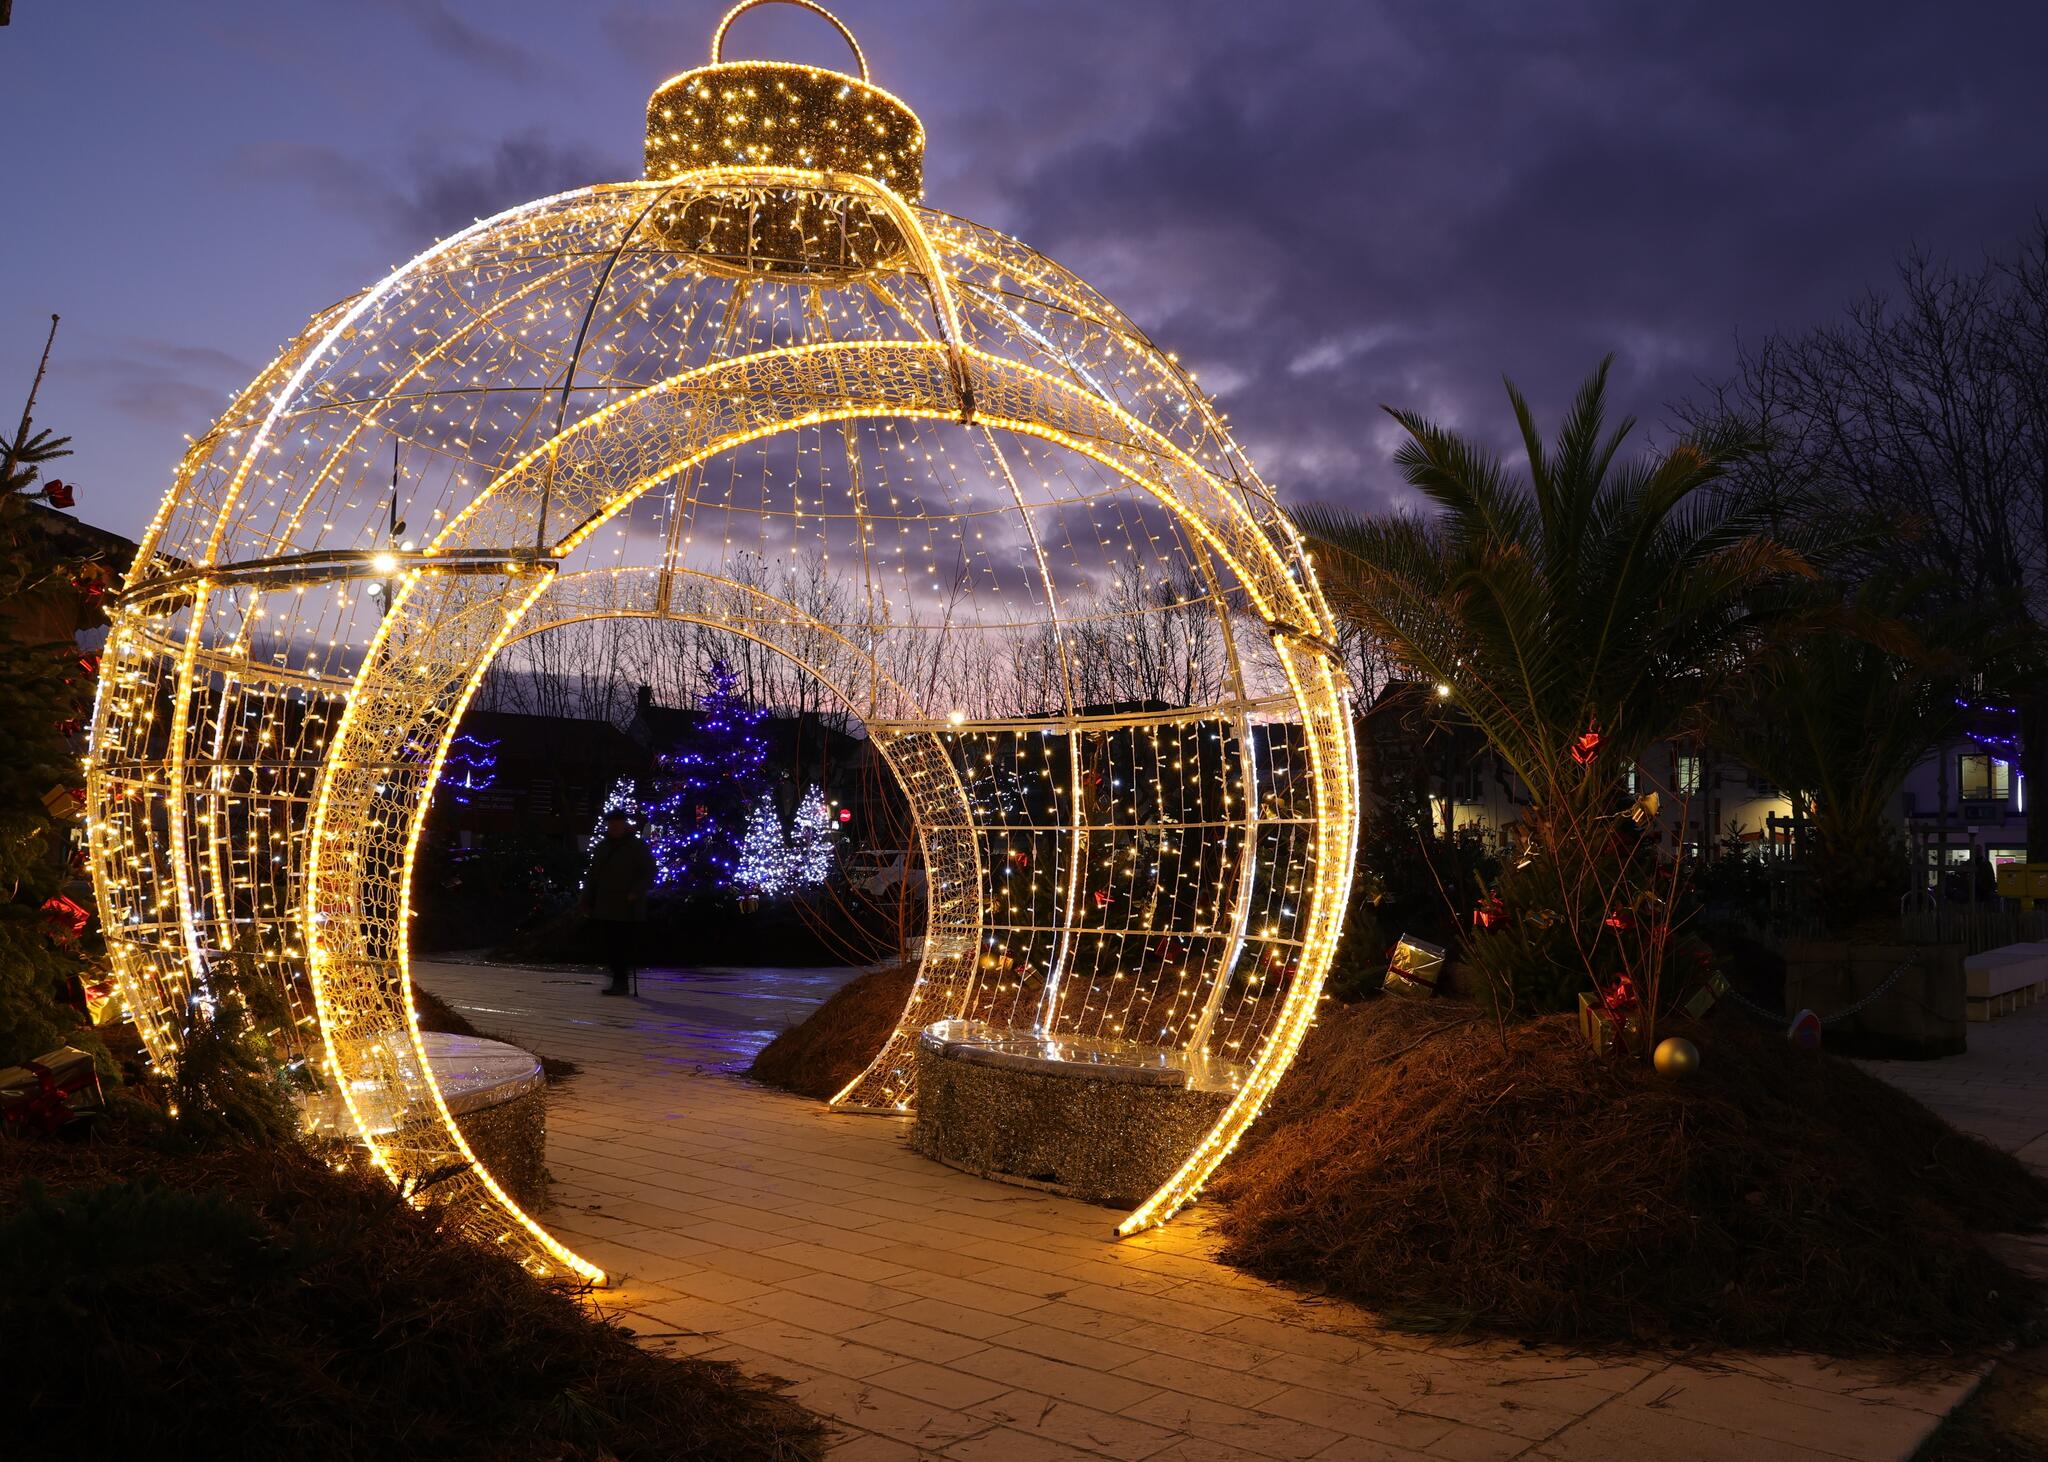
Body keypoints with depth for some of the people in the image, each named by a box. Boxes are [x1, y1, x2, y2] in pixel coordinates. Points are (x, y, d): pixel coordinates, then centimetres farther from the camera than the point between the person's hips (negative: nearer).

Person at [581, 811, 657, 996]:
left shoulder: (638, 847, -2)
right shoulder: (602, 846, 16)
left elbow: (648, 873, -8)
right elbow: (592, 875, 19)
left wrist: (636, 892, -21)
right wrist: (587, 901, 15)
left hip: (627, 910, -6)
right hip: (605, 909, 6)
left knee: (625, 946, -5)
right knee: (608, 945, 4)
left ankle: (621, 983, 0)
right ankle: (618, 981, 12)